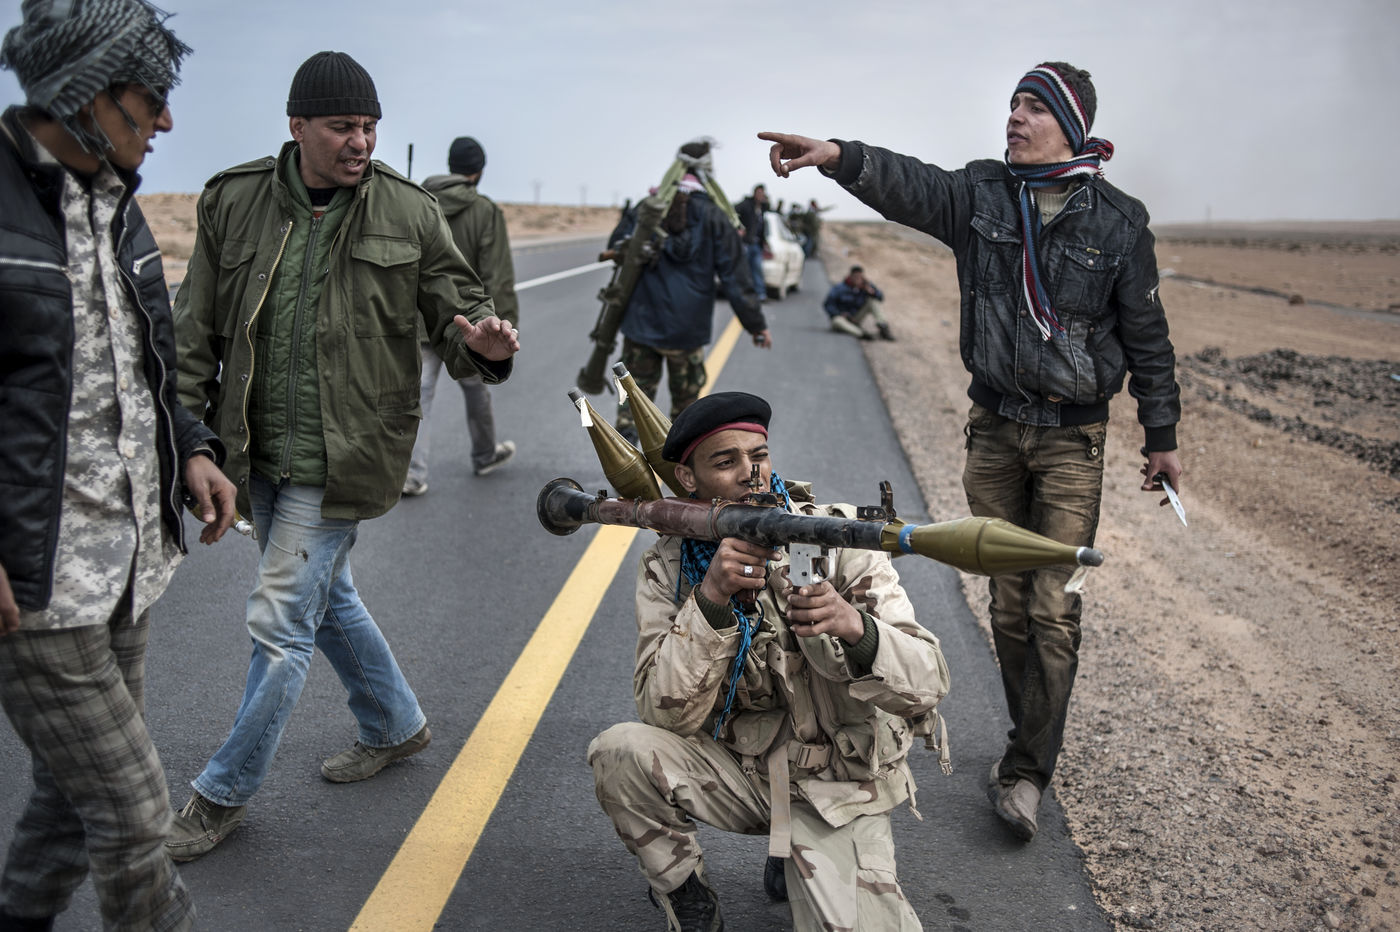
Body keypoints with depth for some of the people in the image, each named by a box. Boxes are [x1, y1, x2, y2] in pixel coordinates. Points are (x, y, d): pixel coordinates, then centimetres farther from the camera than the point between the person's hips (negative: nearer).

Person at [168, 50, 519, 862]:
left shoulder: (408, 212, -6)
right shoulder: (235, 201, 0)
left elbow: (456, 304, 0)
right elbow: (199, 328, 5)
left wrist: (481, 339, -24)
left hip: (340, 458, -5)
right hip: (259, 452, 5)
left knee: (282, 620, -1)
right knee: (328, 596, 20)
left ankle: (225, 793, 19)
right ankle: (398, 725, 43)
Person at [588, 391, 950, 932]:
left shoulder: (837, 539, -14)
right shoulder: (668, 568, -8)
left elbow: (927, 685, -20)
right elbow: (667, 713, -19)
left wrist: (855, 627, -41)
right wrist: (712, 597, -32)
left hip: (834, 786, -1)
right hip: (735, 772, 2)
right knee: (621, 751, -23)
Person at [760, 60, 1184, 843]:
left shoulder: (1117, 222, -5)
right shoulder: (981, 194, 0)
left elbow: (1147, 338, 2)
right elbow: (910, 185, -20)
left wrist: (1163, 438, 5)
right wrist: (839, 156, -39)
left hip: (1073, 435, -2)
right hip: (996, 426, 3)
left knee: (1054, 608, -4)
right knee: (1008, 603, 11)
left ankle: (1027, 771, 8)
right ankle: (1038, 735, 30)